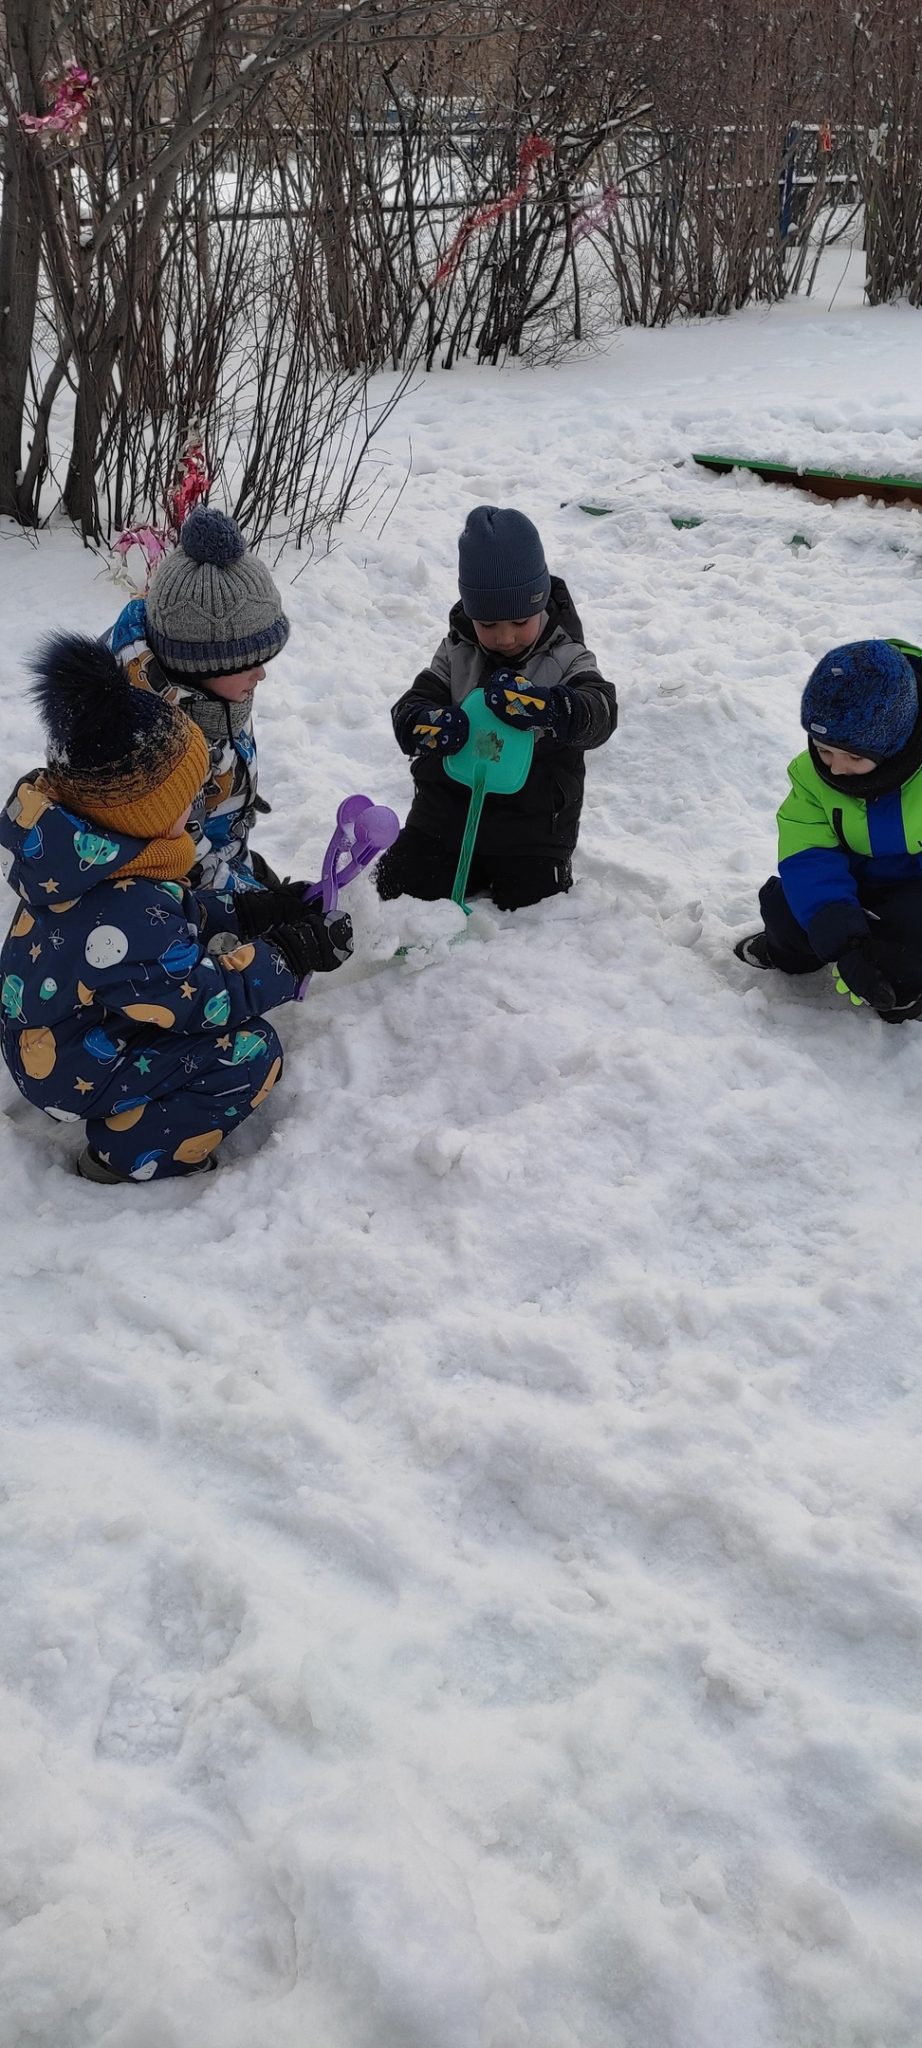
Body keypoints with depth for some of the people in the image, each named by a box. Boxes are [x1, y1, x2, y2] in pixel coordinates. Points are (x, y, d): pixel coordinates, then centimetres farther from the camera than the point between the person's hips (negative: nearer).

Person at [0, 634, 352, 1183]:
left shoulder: (90, 846, -10)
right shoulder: (128, 916, -39)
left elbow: (177, 912, 7)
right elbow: (201, 998, -26)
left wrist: (246, 913, 1)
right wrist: (290, 956, -18)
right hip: (76, 1072, -9)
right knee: (251, 1053, -15)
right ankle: (134, 1153, 0)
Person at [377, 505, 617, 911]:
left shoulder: (567, 660, -11)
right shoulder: (455, 653, -2)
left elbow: (600, 713, -29)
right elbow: (409, 708, -8)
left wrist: (544, 706, -52)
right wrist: (427, 725, -36)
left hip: (532, 826, -3)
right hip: (447, 811, 3)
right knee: (399, 887, 0)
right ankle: (474, 875, 31)